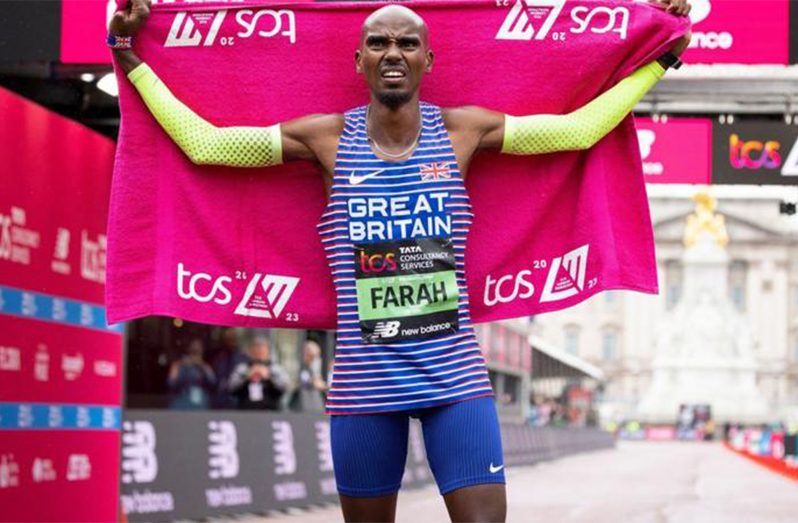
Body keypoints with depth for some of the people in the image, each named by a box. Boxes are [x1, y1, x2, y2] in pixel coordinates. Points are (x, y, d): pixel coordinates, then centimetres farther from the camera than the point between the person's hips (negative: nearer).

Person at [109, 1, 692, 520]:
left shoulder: (463, 130, 2)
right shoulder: (326, 138, 0)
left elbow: (579, 127, 7)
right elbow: (202, 141, 3)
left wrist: (658, 59, 10)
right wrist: (131, 60, 4)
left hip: (456, 375, 0)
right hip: (364, 383, 0)